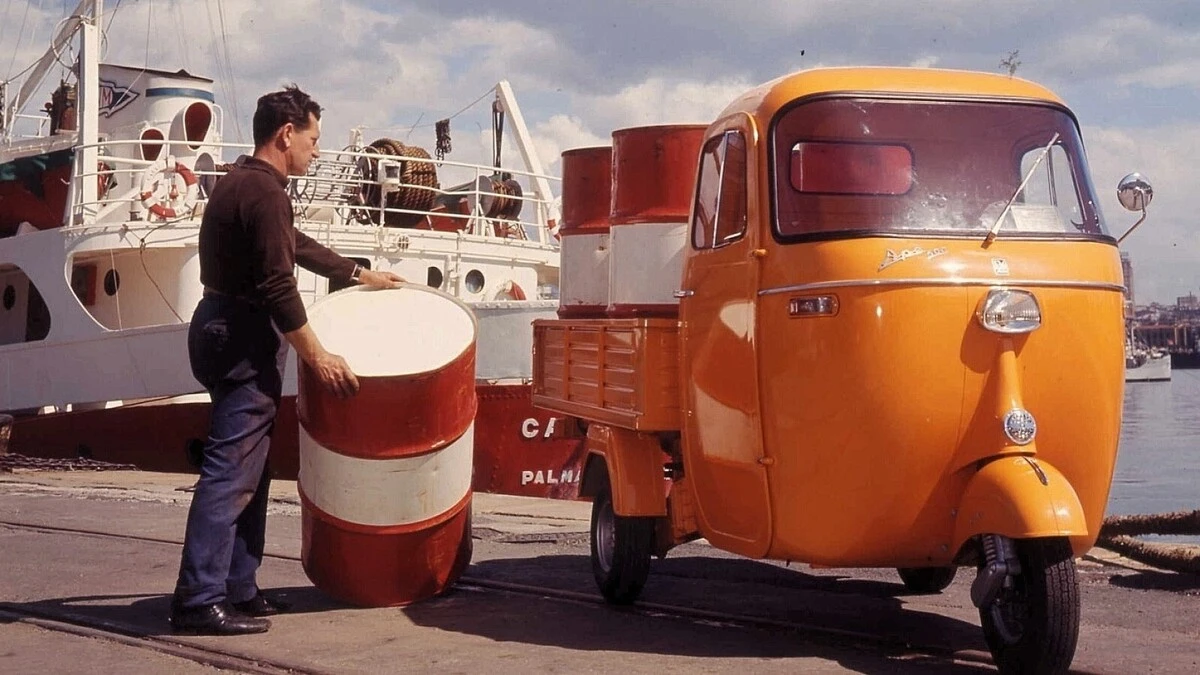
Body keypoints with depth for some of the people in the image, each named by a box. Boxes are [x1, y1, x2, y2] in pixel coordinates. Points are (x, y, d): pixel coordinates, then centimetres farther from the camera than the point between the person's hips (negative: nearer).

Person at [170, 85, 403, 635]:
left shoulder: (243, 182, 16)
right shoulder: (265, 192, -16)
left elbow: (298, 247, 27)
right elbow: (277, 286, -20)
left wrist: (361, 275, 33)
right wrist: (316, 356, -15)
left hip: (225, 329, 11)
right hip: (243, 338, -11)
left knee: (249, 468, 14)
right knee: (232, 470, -10)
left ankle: (237, 590, 19)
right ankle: (199, 601, -10)